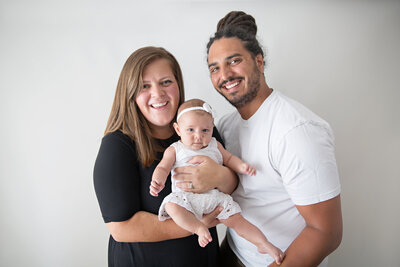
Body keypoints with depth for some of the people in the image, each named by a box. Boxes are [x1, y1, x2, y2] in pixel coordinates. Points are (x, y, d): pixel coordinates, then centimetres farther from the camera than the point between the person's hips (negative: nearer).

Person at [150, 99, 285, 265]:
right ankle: (199, 228, -24)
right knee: (171, 206, -33)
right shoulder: (174, 150, 5)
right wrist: (157, 182, -25)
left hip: (215, 196, 2)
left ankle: (265, 245, 4)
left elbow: (229, 159, 21)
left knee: (237, 220, -7)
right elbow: (163, 167, -1)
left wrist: (242, 167, -1)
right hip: (186, 196, -2)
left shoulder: (215, 146, 14)